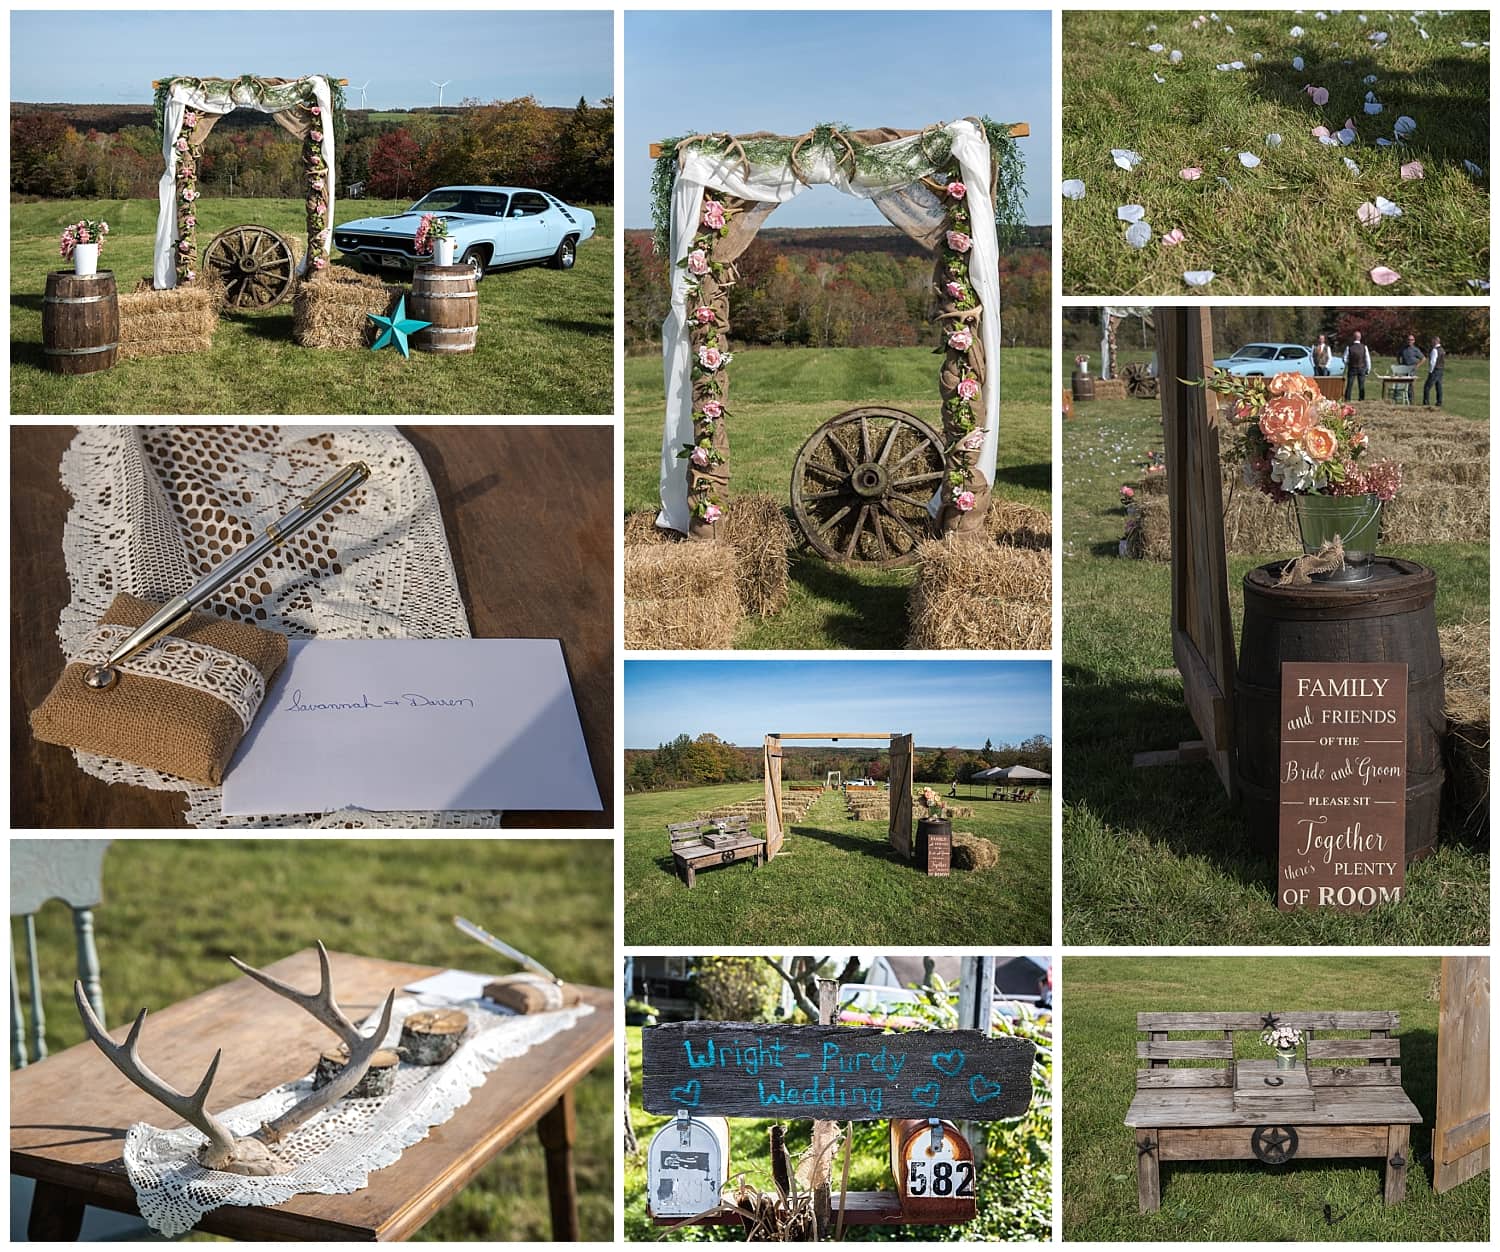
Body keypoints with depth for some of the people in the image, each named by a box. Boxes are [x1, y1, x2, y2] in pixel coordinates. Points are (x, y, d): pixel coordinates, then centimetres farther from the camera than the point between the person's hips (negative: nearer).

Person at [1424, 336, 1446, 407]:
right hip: (1441, 370, 9)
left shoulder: (1435, 350, -17)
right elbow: (1443, 360, 17)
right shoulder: (1442, 350, 12)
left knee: (1427, 387, -6)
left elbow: (1432, 362, -20)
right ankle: (1439, 403, 11)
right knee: (1439, 387, 10)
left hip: (1435, 371, -9)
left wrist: (1430, 371, -13)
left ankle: (1425, 403, -9)